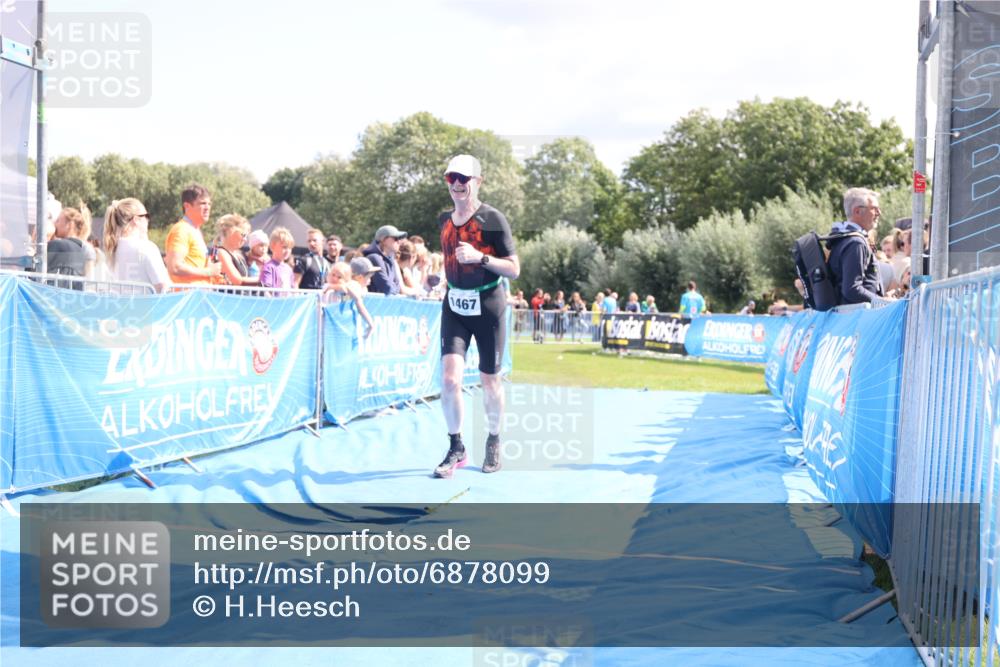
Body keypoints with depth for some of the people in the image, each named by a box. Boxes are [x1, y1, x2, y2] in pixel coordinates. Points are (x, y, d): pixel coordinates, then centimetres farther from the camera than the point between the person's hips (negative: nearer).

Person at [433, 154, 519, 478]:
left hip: (488, 307, -4)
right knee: (449, 378, -11)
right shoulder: (445, 220, 6)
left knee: (489, 381, 8)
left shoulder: (493, 219, -11)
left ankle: (493, 441, 30)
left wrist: (480, 257, -25)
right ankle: (456, 448, 3)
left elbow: (514, 270, -13)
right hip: (454, 307, 4)